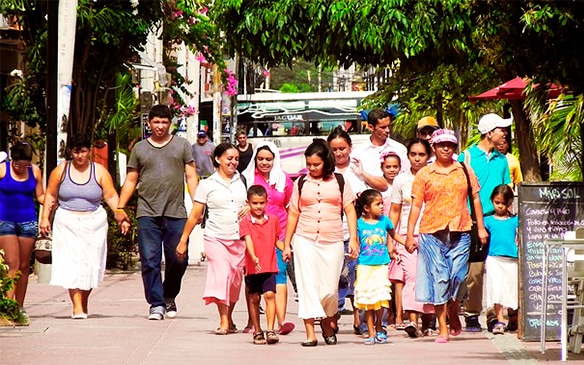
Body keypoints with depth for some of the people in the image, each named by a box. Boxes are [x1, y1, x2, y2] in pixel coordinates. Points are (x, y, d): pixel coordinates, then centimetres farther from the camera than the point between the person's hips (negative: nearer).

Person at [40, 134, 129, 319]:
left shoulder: (100, 172, 3)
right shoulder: (61, 171, 4)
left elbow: (111, 196, 0)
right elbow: (50, 196, 9)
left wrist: (121, 217, -10)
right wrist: (45, 218, 1)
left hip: (93, 224, 1)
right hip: (67, 224, -1)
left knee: (90, 265, 2)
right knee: (72, 264, -12)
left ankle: (84, 302, 20)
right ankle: (77, 307, -16)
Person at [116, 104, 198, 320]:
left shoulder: (182, 145, 11)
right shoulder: (139, 148, 14)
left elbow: (191, 176, 9)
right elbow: (131, 180, 15)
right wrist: (120, 207, 6)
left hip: (176, 213, 0)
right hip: (147, 213, 0)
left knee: (178, 259, 0)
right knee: (150, 260, -5)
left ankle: (169, 297, 22)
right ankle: (156, 304, 0)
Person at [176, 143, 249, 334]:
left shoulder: (242, 181, 10)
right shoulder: (207, 185, 2)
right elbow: (195, 215, 3)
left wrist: (249, 208, 1)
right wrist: (183, 240, 1)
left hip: (239, 238, 3)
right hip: (216, 237, -3)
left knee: (235, 279, 5)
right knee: (221, 274, -16)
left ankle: (229, 319, 20)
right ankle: (223, 321, -15)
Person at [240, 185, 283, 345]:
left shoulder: (273, 220, 7)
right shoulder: (245, 222, -4)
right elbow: (248, 241, -17)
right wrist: (254, 258, -33)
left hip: (270, 267, 1)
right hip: (252, 267, -1)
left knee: (269, 294, -13)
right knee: (254, 298, 8)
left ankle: (270, 330, -16)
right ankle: (257, 332, 19)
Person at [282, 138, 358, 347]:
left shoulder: (339, 182, 7)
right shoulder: (301, 183, 9)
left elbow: (350, 211, 6)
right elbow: (293, 213, 12)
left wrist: (353, 239, -3)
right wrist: (286, 244, 10)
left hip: (332, 241, -1)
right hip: (305, 240, 1)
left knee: (329, 289, -3)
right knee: (307, 286, -7)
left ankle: (329, 322, 25)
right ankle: (310, 333, -8)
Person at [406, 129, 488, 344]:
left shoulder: (465, 171, 11)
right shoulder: (424, 174, 7)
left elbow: (475, 199, 14)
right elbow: (416, 206, 5)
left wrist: (481, 227, 8)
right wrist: (410, 235, 0)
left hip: (460, 232, 1)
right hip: (432, 232, -1)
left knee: (456, 277, -3)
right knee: (438, 279, -3)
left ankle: (453, 317, 25)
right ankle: (443, 329, 1)